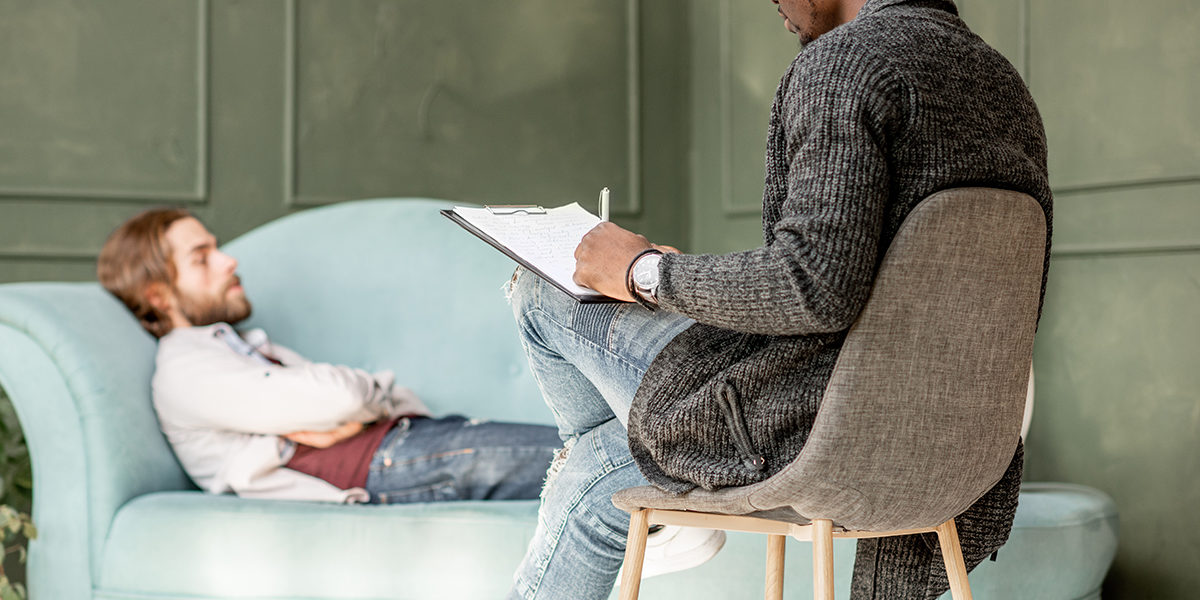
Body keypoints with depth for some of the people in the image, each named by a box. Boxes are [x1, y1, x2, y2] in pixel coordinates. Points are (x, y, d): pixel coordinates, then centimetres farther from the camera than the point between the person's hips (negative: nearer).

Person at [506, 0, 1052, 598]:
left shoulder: (848, 61, -18)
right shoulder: (1007, 85, 11)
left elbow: (815, 287, -29)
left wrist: (646, 271, -12)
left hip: (806, 426, -9)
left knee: (544, 290, 16)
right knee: (594, 476, 28)